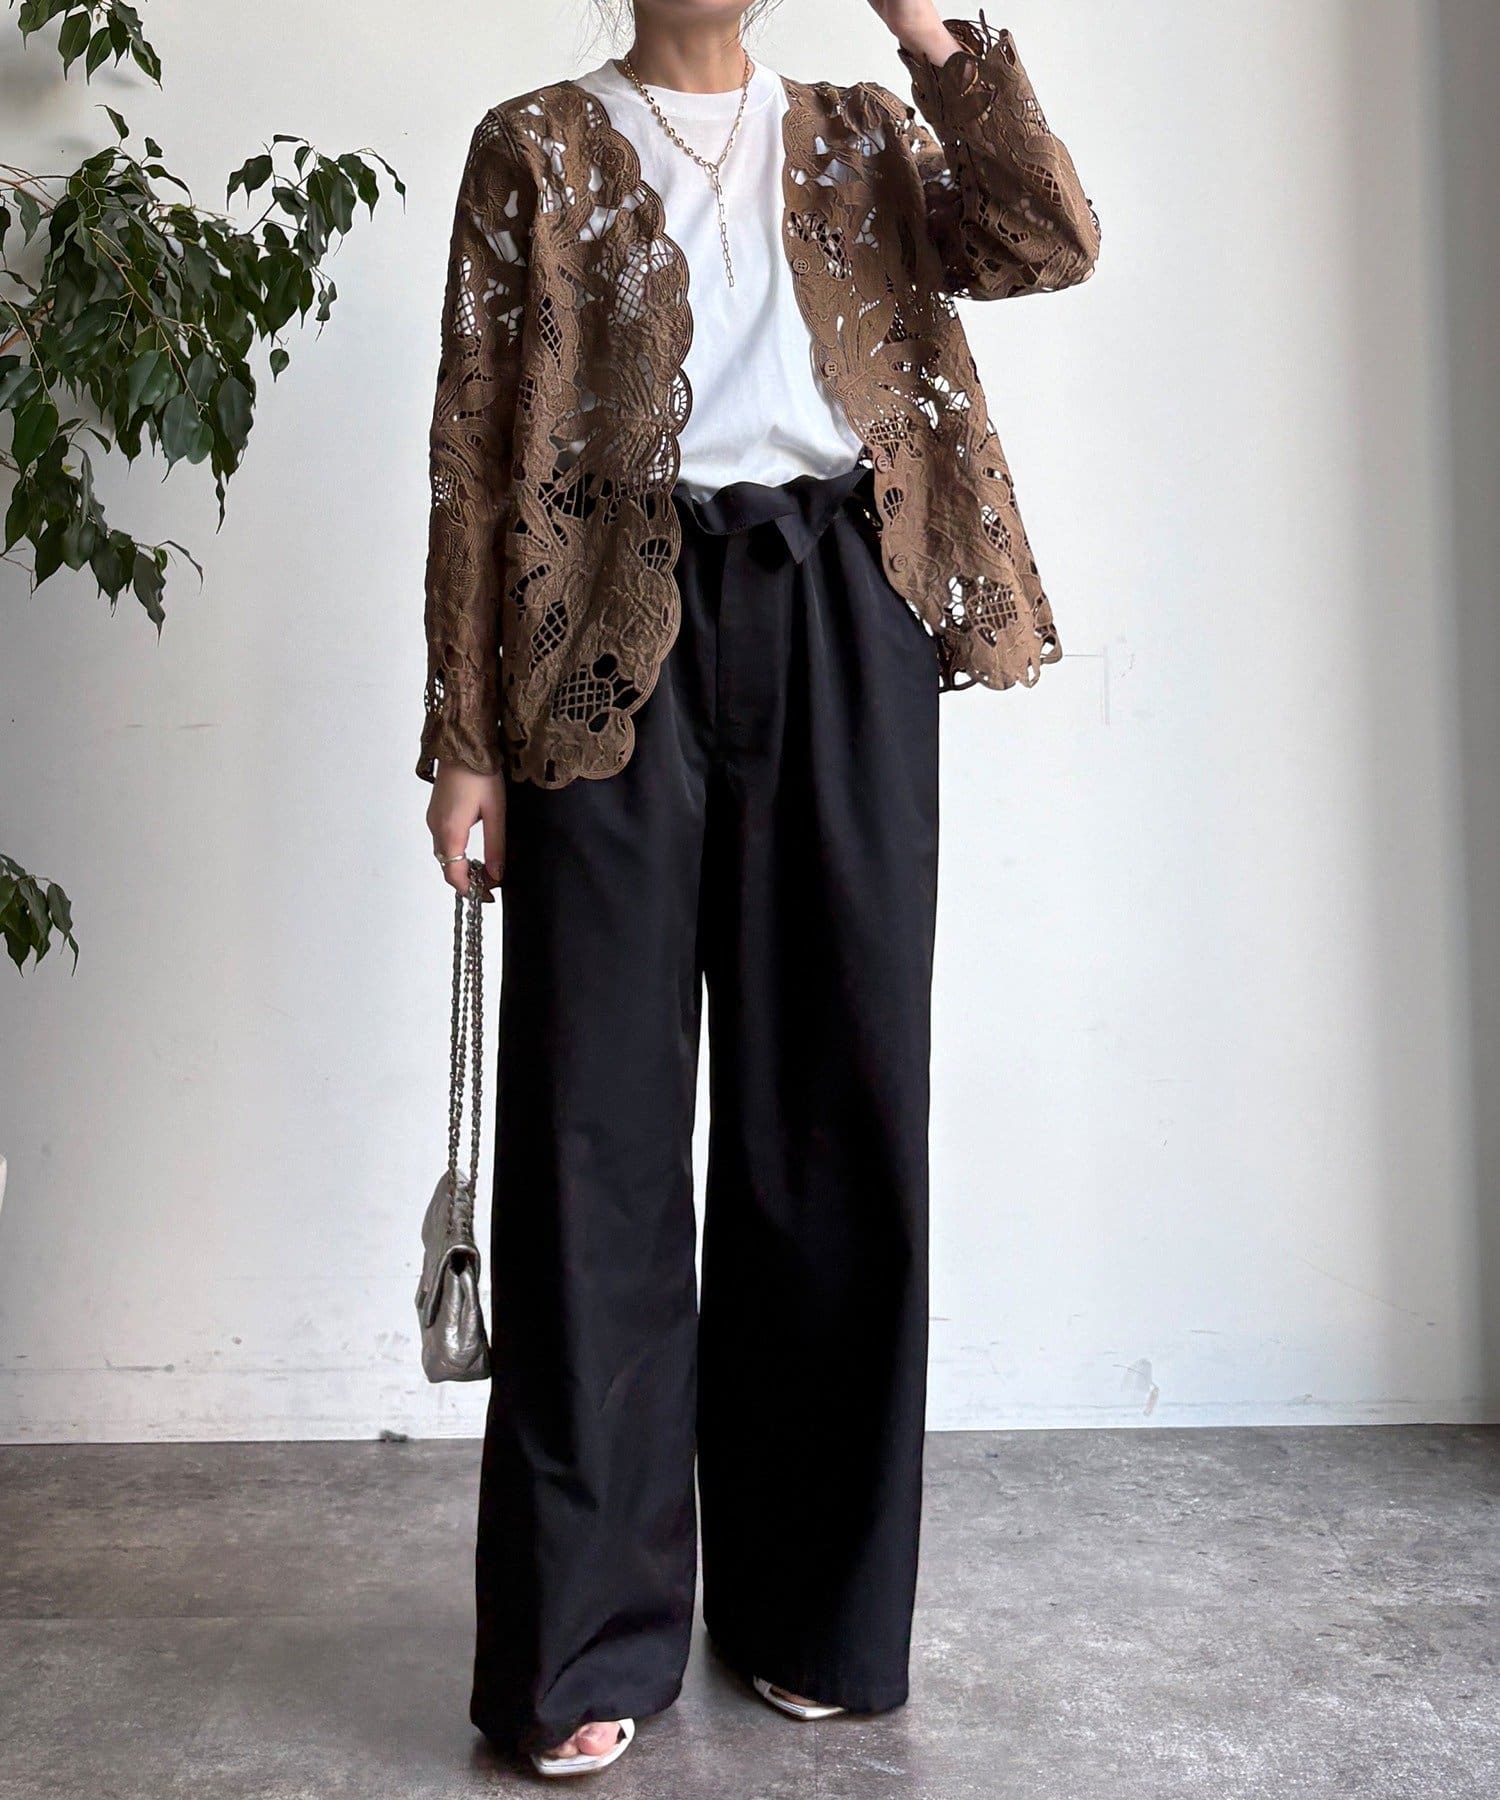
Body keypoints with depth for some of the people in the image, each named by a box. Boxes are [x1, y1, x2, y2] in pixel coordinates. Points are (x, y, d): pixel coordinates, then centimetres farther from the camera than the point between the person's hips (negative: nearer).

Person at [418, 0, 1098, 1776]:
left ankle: (812, 1613, 18)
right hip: (622, 632, -2)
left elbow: (1054, 243, 3)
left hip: (837, 624, 3)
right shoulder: (537, 147, 13)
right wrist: (465, 733, -3)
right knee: (600, 1122, -4)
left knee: (838, 1110, 3)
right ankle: (585, 1647, 7)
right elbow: (479, 444, 4)